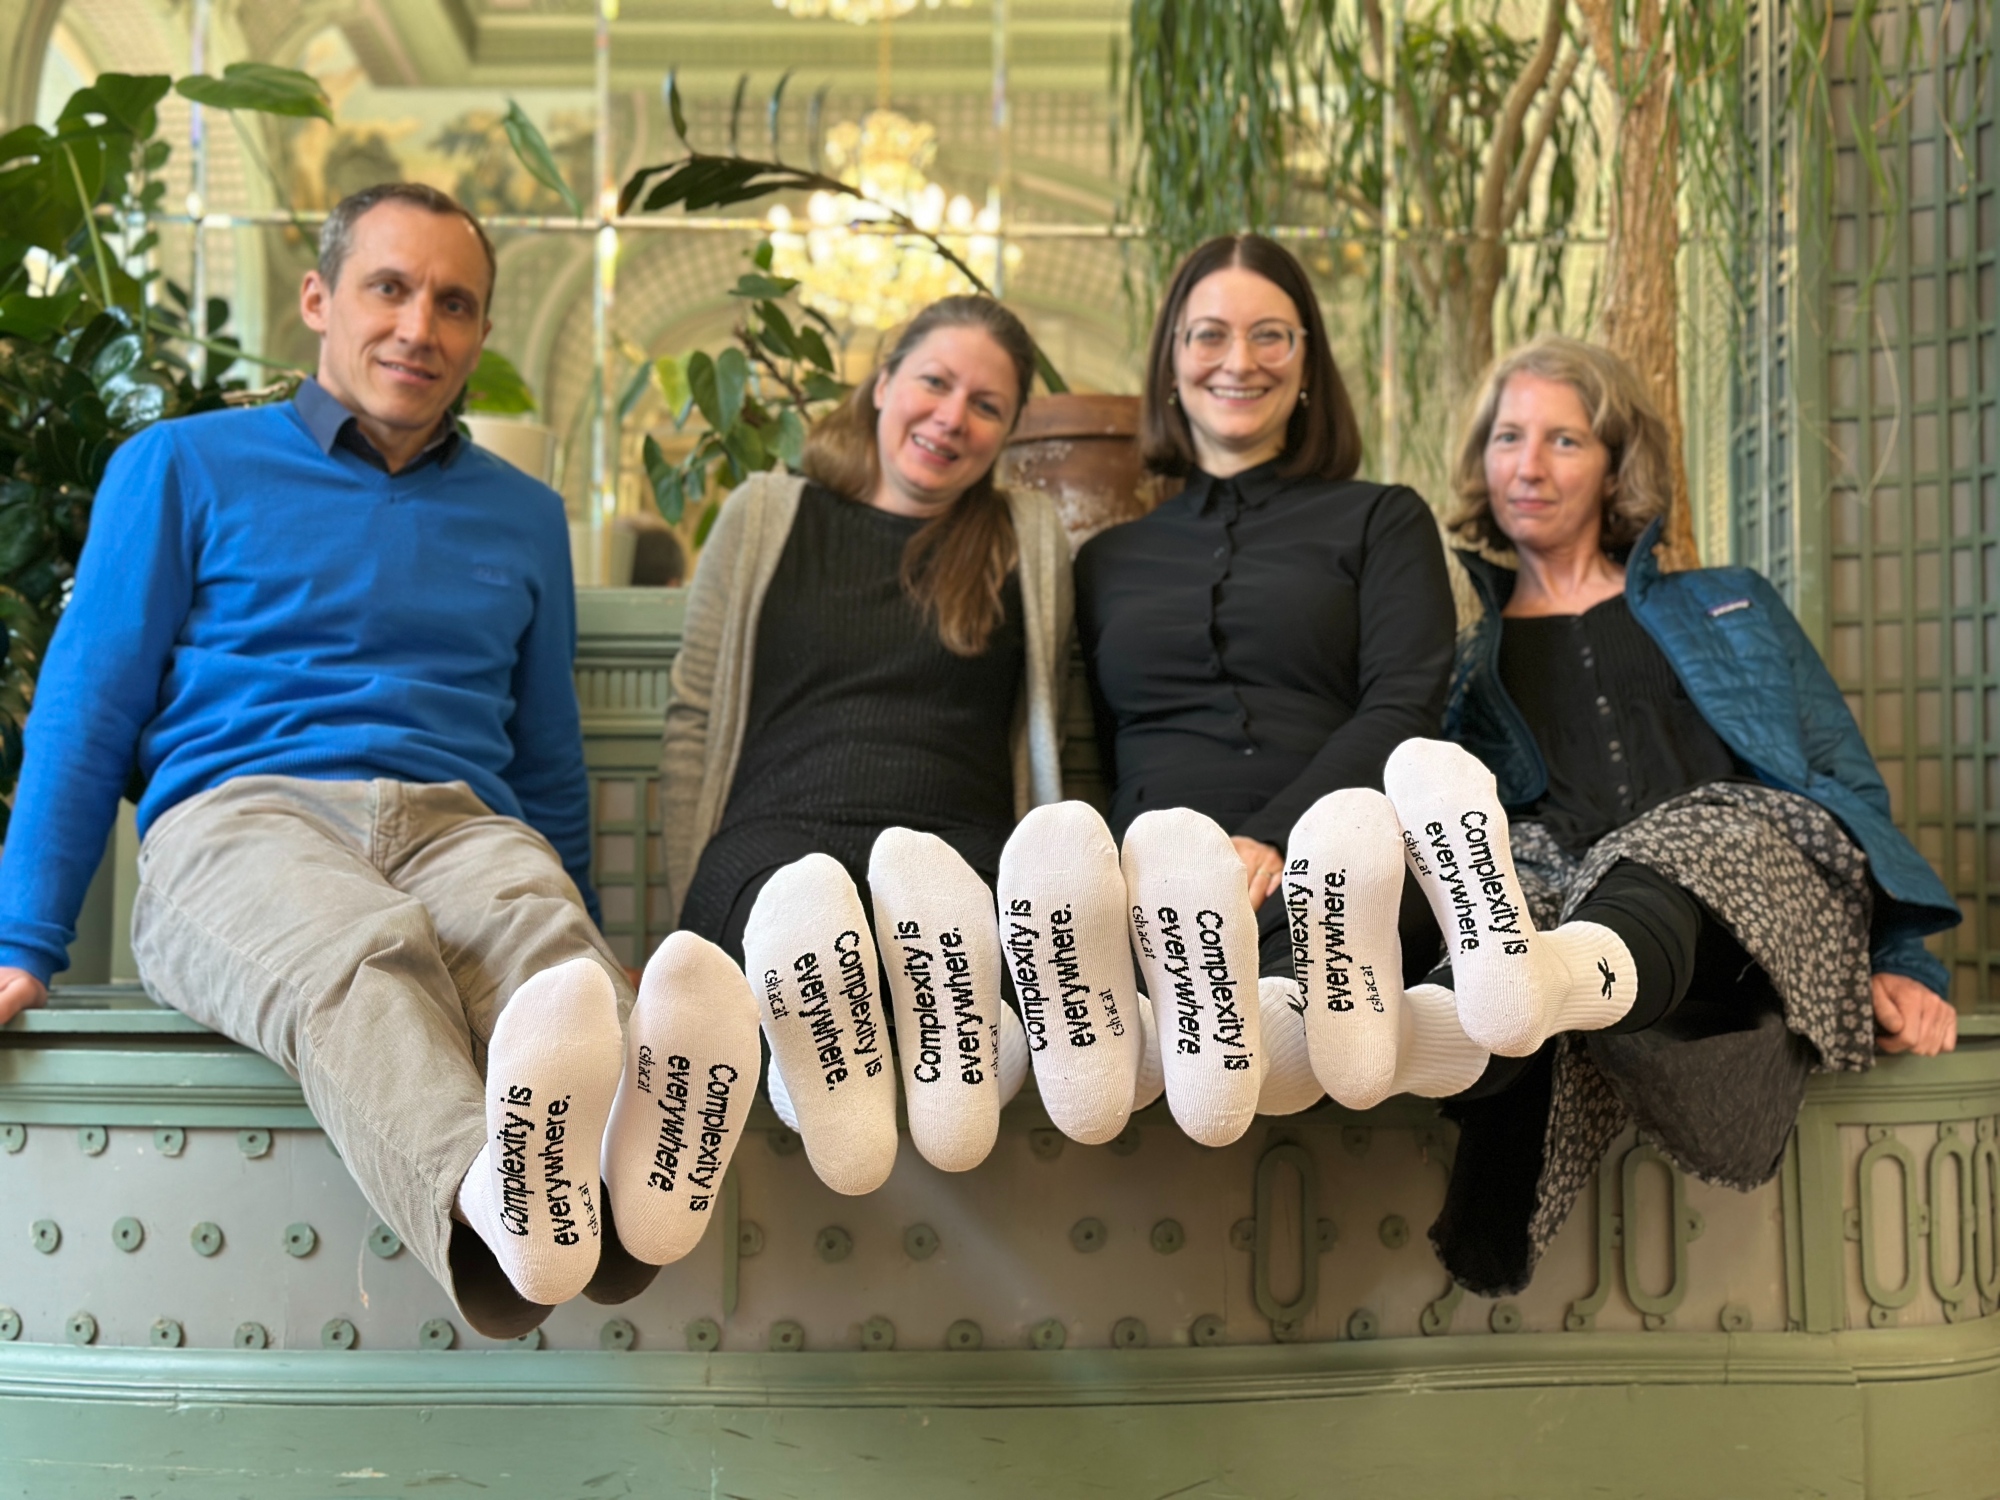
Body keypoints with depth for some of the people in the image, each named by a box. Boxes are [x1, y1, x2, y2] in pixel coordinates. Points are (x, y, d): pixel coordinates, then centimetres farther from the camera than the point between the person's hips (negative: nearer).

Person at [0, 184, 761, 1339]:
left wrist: (591, 973, 21)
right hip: (238, 814, -2)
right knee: (363, 953, -40)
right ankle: (493, 1201, -70)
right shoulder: (185, 467, 16)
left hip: (465, 825, 2)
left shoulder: (523, 515, 25)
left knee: (539, 932, -37)